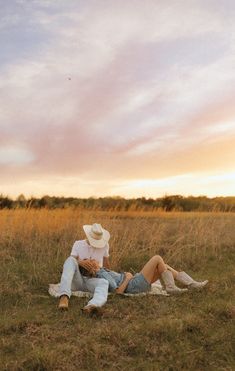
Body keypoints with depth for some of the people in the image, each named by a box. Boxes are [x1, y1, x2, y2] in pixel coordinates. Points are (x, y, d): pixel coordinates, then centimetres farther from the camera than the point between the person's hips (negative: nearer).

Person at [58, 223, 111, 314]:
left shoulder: (104, 245, 6)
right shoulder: (78, 244, 4)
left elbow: (106, 264, 20)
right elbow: (70, 263, -9)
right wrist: (80, 262, -26)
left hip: (92, 280, 0)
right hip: (77, 280, 0)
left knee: (104, 282, -37)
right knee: (70, 260, -30)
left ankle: (93, 305, -73)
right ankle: (64, 297, -50)